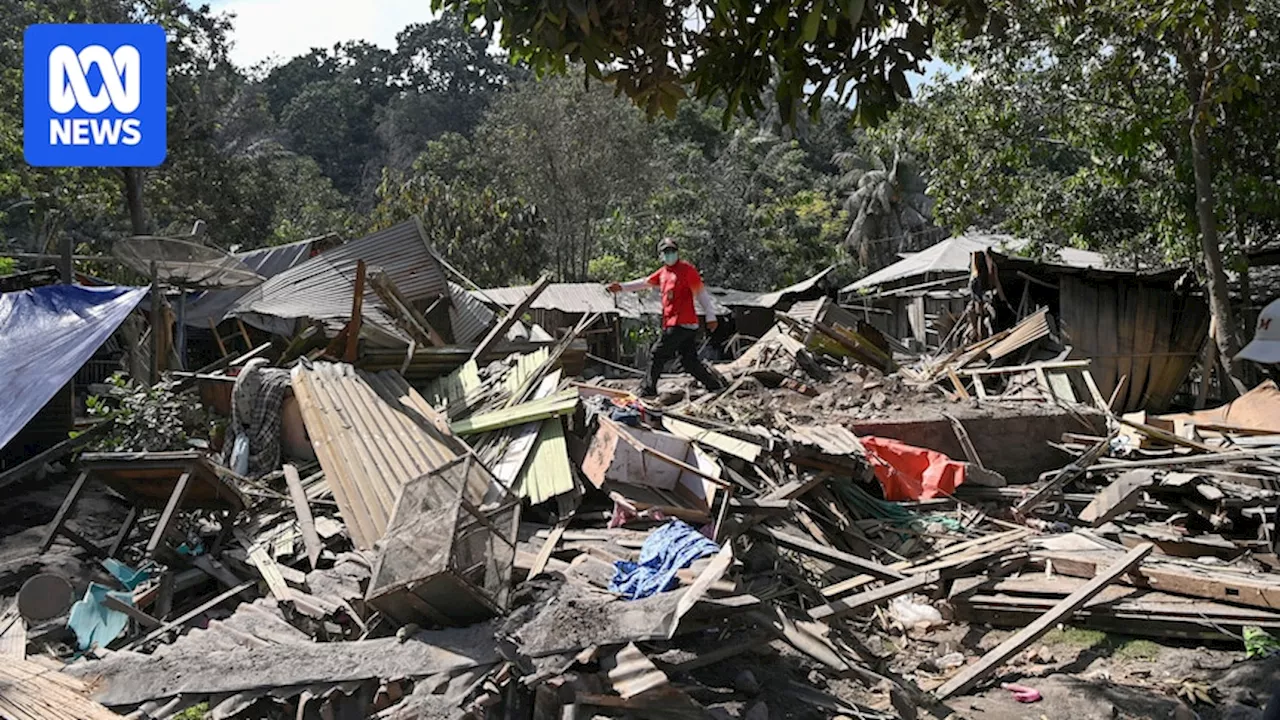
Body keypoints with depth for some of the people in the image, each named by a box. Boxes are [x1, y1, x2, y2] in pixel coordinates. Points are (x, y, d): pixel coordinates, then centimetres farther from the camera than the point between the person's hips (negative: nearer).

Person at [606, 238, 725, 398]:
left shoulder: (687, 269, -5)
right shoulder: (662, 272, 17)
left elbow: (701, 293, -8)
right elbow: (644, 282, 25)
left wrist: (711, 317, -13)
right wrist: (622, 287, 18)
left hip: (681, 324, -8)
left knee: (657, 355, -6)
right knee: (690, 362, 9)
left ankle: (647, 391, -1)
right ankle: (715, 385, 16)